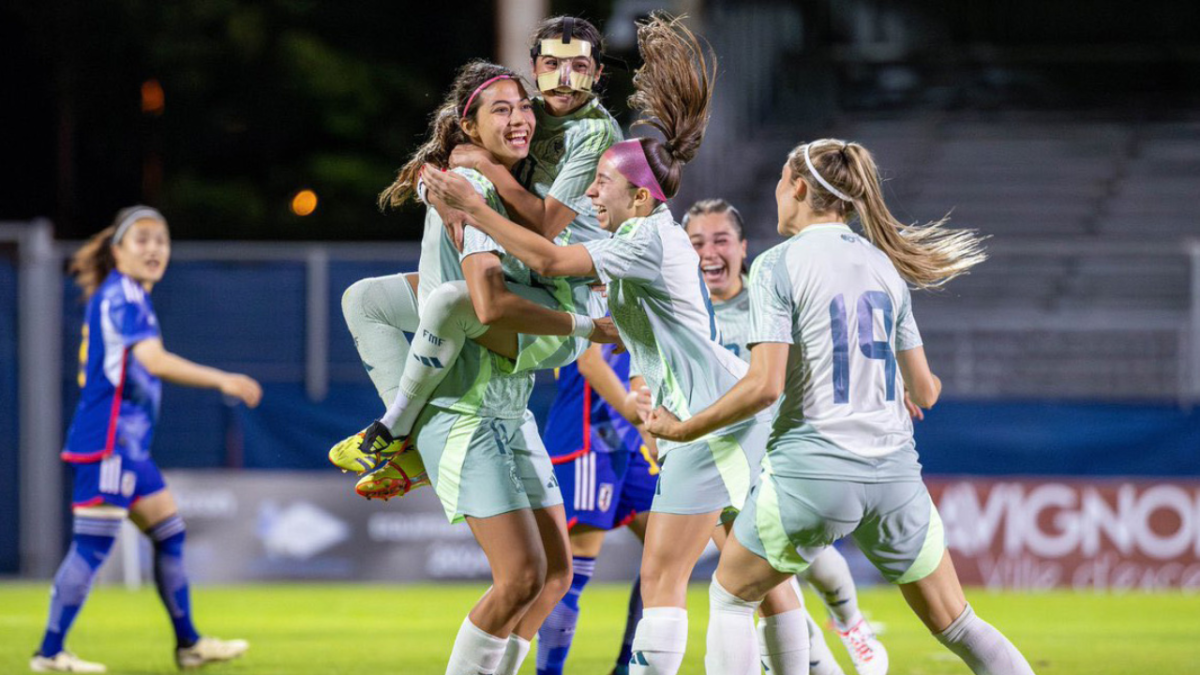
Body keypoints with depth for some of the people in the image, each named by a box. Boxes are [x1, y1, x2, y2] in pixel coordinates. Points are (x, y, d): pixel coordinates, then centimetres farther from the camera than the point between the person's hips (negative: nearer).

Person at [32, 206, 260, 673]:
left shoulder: (123, 296, 17)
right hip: (107, 442, -10)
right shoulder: (122, 294, -13)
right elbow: (154, 361, -26)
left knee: (170, 534, 13)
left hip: (128, 445, 10)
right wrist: (221, 380, -27)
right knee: (92, 546, -9)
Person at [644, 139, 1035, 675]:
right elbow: (924, 391, 15)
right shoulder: (884, 265, 11)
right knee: (954, 623, 11)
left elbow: (764, 386, -15)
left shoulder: (777, 266, -5)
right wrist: (923, 389, 40)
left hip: (812, 470, -4)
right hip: (894, 471, 5)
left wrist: (682, 429, -2)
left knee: (730, 596, 16)